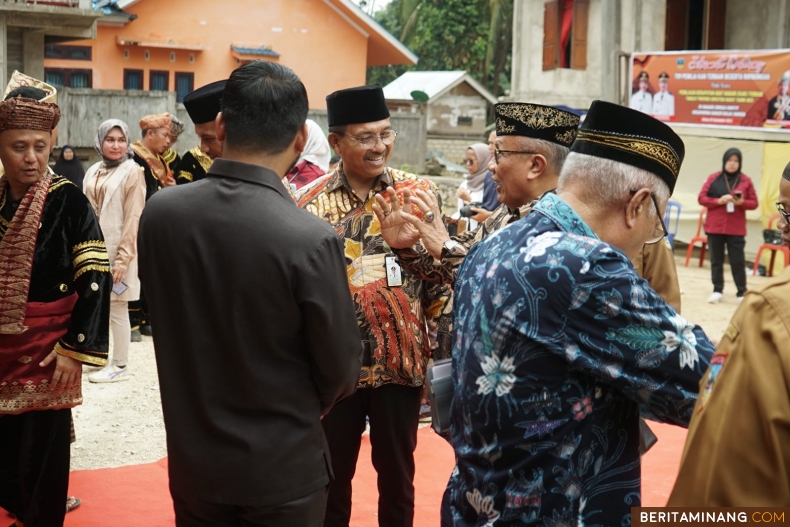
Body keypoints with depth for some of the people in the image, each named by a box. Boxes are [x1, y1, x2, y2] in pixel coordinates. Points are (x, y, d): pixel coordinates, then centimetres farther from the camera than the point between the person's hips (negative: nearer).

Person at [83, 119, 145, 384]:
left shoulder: (132, 171, -8)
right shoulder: (93, 172, 11)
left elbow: (134, 218, -12)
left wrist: (123, 257, -16)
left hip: (117, 248, -6)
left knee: (117, 308, -1)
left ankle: (120, 366, 7)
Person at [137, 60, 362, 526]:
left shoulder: (158, 212, -10)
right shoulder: (311, 239, -24)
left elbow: (163, 319, 4)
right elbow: (340, 369, -12)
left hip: (192, 460, 4)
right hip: (282, 469, -3)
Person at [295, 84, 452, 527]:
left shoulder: (419, 193, -3)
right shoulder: (310, 202, -3)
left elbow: (441, 281, 1)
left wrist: (440, 359, -1)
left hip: (402, 363, 0)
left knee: (397, 474, 14)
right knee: (332, 475, 13)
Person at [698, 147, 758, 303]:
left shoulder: (746, 180, 3)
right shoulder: (713, 178, 3)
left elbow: (754, 203, 5)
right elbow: (701, 198, 0)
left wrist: (742, 202, -16)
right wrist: (719, 201, -14)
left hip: (736, 229, -1)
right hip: (714, 227, 1)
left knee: (738, 261, -1)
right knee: (716, 260, 7)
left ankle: (742, 293, 4)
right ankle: (717, 291, 15)